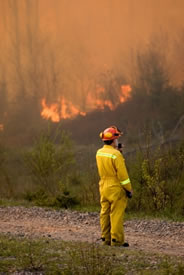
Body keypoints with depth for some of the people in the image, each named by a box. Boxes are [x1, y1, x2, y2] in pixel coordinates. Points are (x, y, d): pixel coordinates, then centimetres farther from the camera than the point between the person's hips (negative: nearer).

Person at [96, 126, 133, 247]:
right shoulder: (116, 155, -19)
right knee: (117, 214, -4)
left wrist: (116, 149, 12)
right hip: (116, 189, -7)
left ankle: (106, 239, 16)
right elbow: (122, 174, -18)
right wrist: (129, 189, -9)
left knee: (105, 213, 12)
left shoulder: (99, 153, 4)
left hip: (104, 188, 7)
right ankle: (116, 240, -3)